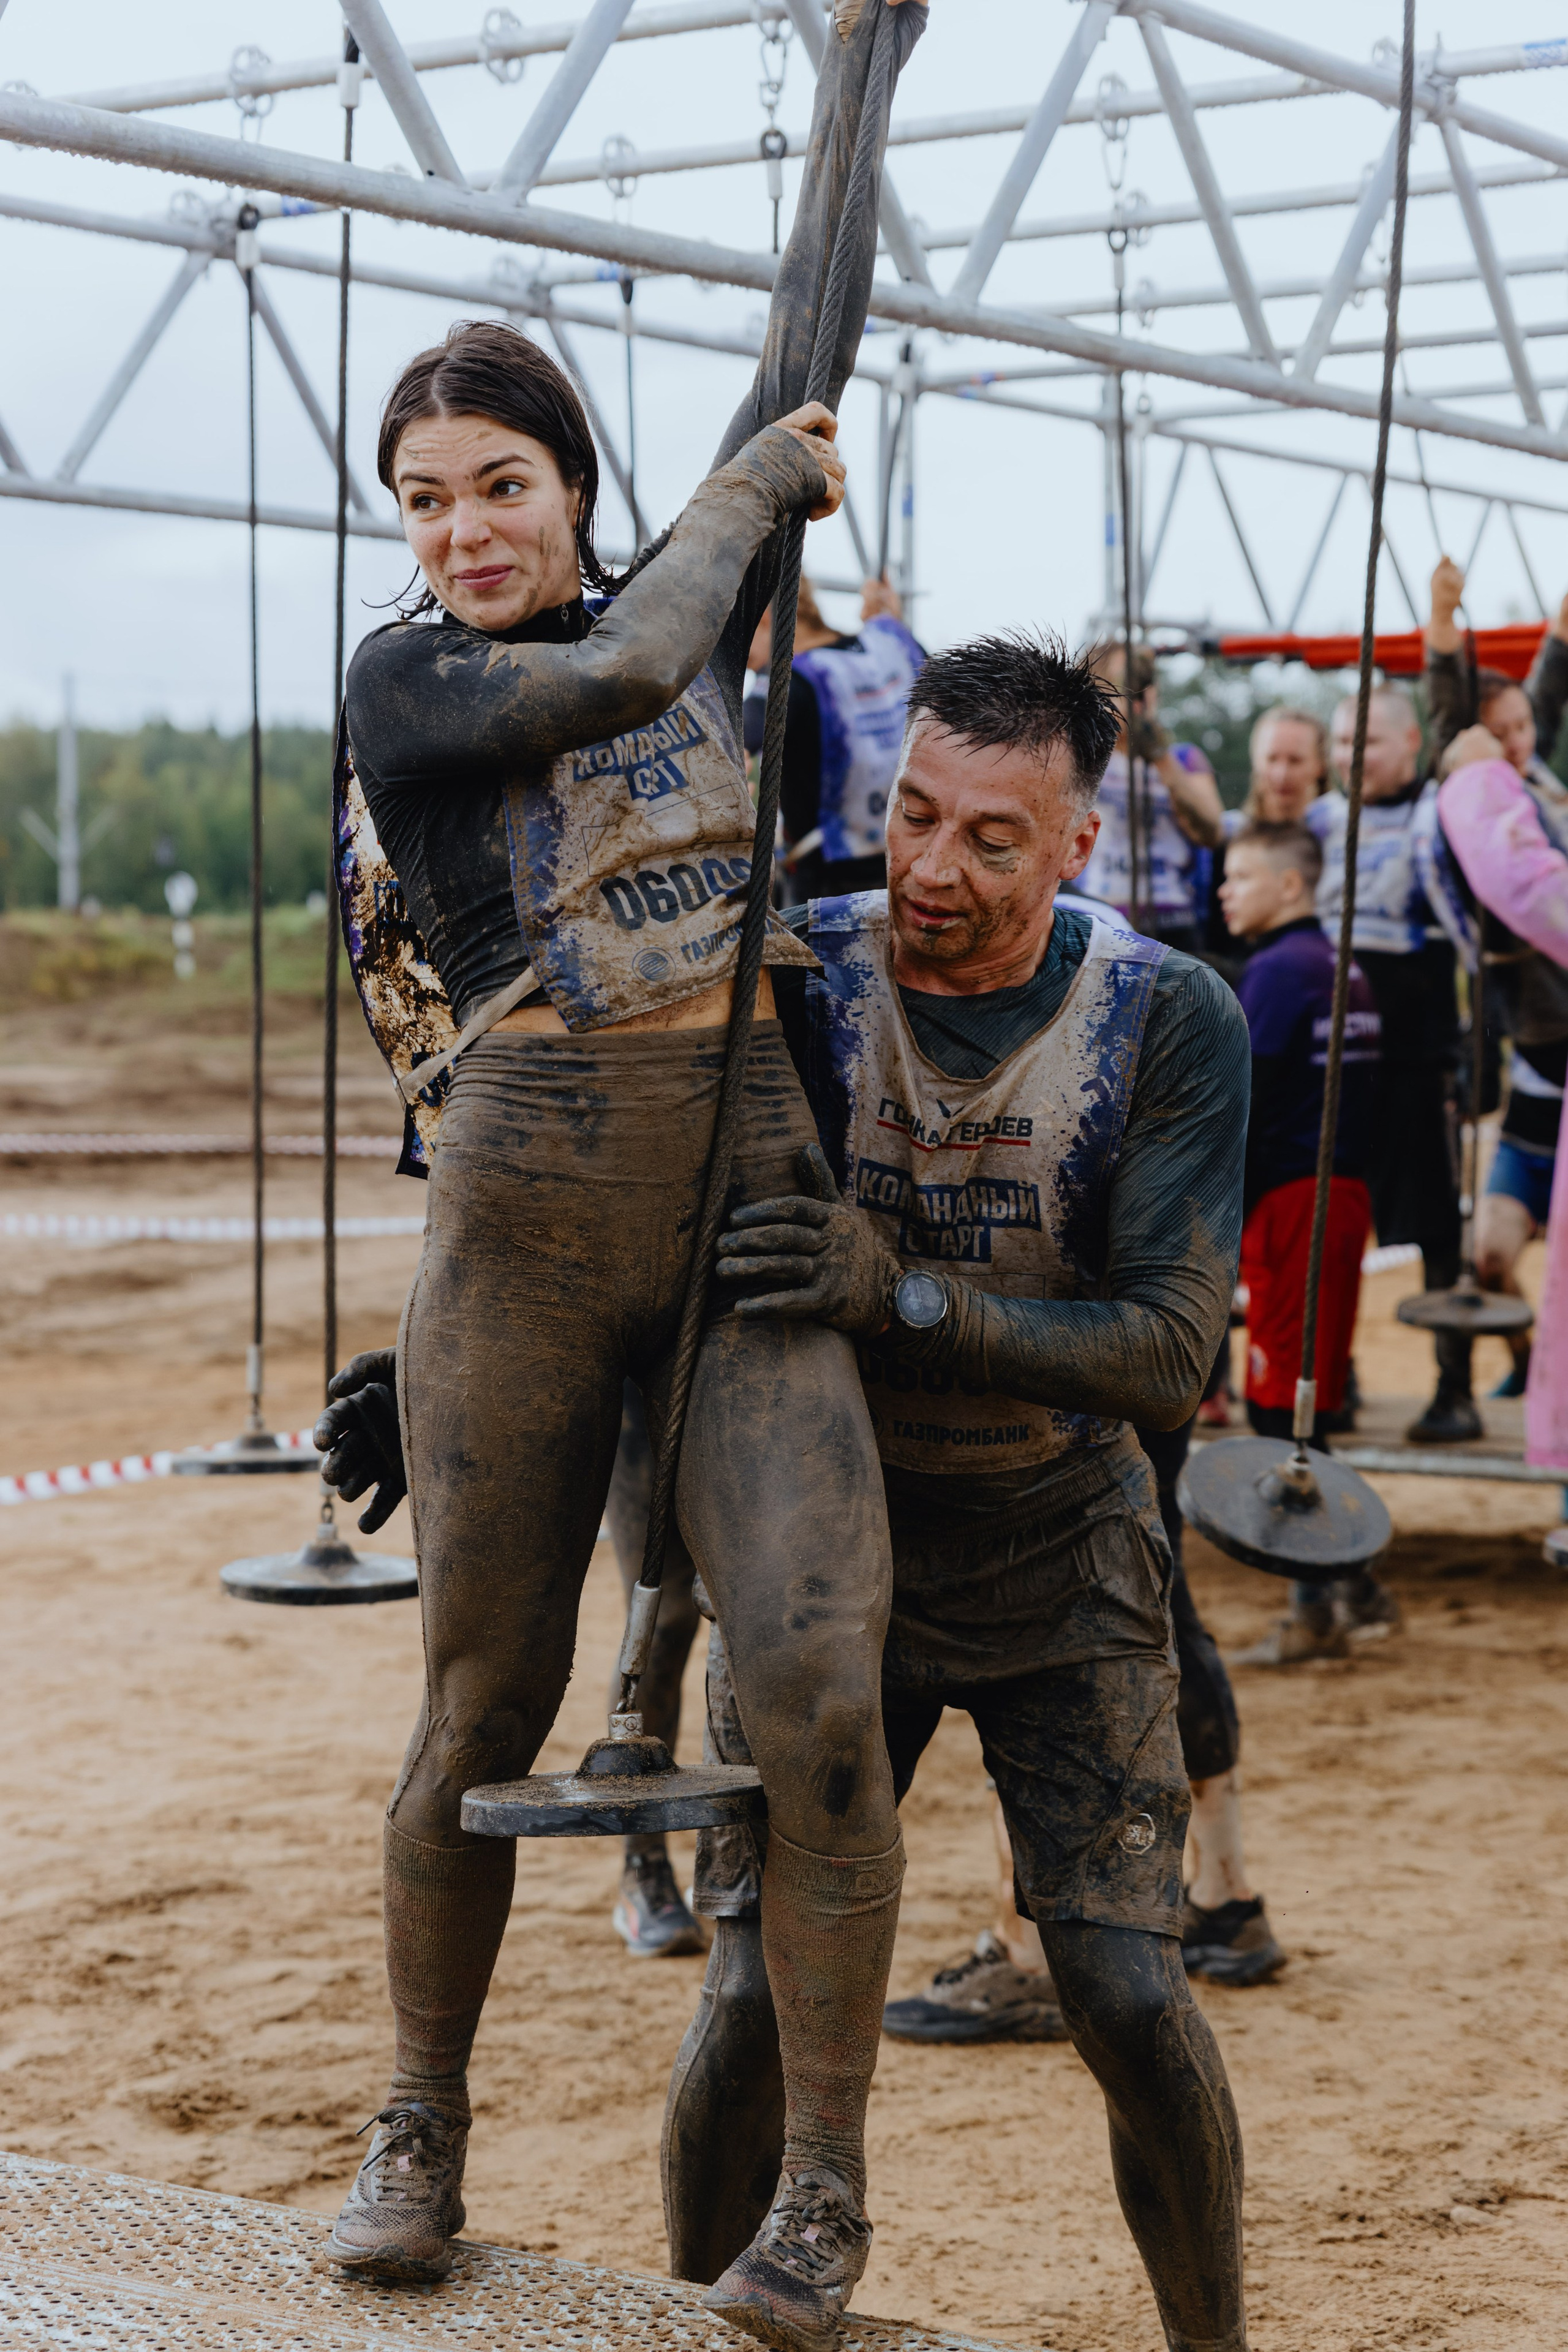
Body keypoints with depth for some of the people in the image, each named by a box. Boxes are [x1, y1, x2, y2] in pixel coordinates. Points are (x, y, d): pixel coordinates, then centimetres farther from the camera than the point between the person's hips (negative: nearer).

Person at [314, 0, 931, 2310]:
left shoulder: (683, 606, 12)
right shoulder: (399, 680, 3)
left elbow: (807, 344, 15)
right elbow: (619, 675, -14)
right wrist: (755, 485, 2)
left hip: (758, 1217, 2)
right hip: (525, 1234, -2)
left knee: (821, 1690, -13)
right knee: (485, 1714, 6)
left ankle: (823, 2201, -2)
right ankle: (421, 2135, 27)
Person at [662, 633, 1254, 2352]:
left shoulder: (1171, 1022, -17)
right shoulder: (789, 981, -16)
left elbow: (1167, 1357, -23)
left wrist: (900, 1296, -36)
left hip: (1057, 1549, 0)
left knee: (1129, 1997, -7)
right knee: (758, 1990, -6)